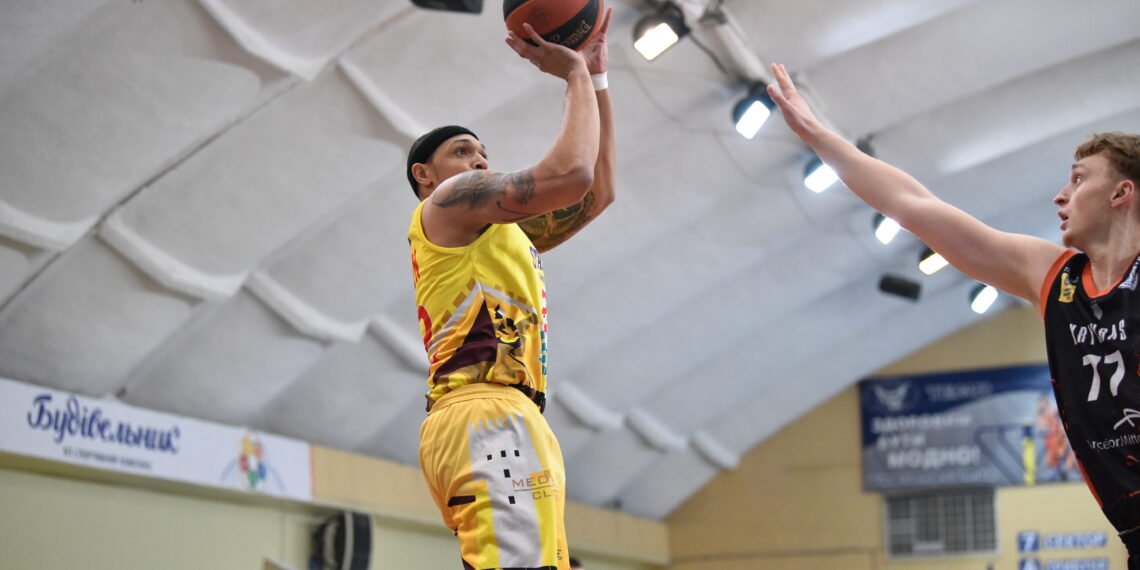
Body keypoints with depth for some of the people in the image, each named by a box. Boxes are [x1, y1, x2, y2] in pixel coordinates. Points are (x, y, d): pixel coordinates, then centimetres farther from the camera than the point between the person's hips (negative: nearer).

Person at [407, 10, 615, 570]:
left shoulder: (499, 231, 35)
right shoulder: (449, 202, 8)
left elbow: (597, 192, 34)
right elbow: (568, 175, -7)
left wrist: (596, 77, 30)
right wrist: (575, 74, 7)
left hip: (487, 422, 10)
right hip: (488, 419, -10)